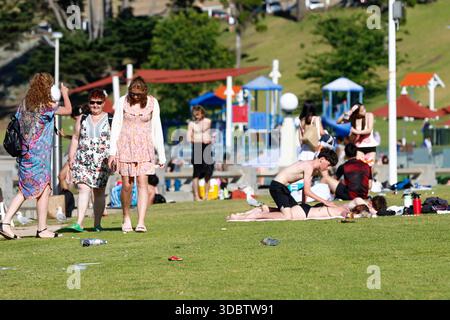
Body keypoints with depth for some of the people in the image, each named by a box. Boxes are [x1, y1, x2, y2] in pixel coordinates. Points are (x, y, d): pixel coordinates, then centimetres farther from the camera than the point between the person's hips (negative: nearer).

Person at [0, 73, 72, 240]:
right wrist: (65, 94, 16)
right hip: (39, 155, -7)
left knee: (25, 190, 12)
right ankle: (42, 229, 8)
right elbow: (68, 110, 0)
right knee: (44, 190, 4)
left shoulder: (24, 104, 7)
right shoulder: (46, 107, -13)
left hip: (24, 153, 7)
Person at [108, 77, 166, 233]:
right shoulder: (123, 102, -1)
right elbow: (115, 126, 1)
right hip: (125, 145, 0)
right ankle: (126, 218, 21)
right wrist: (112, 151, -3)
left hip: (144, 146, 0)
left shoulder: (152, 103, 0)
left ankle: (141, 222, -16)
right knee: (127, 185, 0)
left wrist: (161, 154, 4)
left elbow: (157, 128, 5)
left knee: (142, 182, -11)